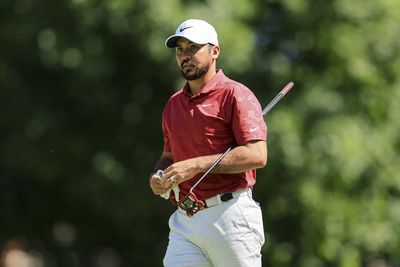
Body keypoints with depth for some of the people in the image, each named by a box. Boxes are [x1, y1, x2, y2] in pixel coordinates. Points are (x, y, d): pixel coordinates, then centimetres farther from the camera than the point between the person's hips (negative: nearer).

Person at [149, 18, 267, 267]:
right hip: (184, 221, 6)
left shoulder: (235, 95, -5)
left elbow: (257, 155, -15)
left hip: (230, 218, -6)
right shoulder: (173, 104, 17)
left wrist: (197, 165, -17)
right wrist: (158, 176, 6)